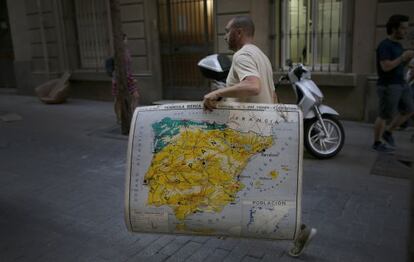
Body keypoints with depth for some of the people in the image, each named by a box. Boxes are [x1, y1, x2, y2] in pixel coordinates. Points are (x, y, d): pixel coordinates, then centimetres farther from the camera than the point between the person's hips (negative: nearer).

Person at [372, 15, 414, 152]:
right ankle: (377, 143, 15)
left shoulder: (397, 45, 13)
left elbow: (400, 64, 18)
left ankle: (388, 132, 24)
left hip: (400, 84, 9)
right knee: (385, 116, 0)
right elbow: (386, 67, -25)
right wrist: (403, 57, -18)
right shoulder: (384, 45, -16)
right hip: (388, 86, -9)